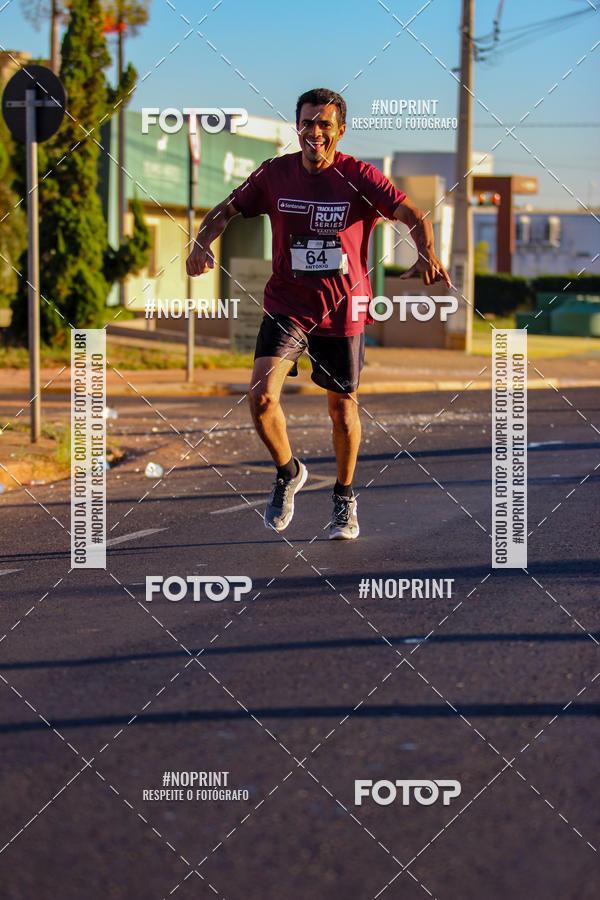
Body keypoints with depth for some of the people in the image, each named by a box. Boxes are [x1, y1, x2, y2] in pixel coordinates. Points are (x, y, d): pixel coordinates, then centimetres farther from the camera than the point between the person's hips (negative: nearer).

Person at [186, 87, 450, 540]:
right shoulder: (275, 173, -3)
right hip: (287, 305, 1)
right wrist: (202, 243, -13)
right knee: (262, 396, -18)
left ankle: (345, 498, 34)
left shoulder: (359, 177, -10)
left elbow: (414, 215, -17)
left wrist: (427, 254, -38)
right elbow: (227, 210, 8)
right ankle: (288, 473, 11)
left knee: (343, 405, 10)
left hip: (344, 308, -1)